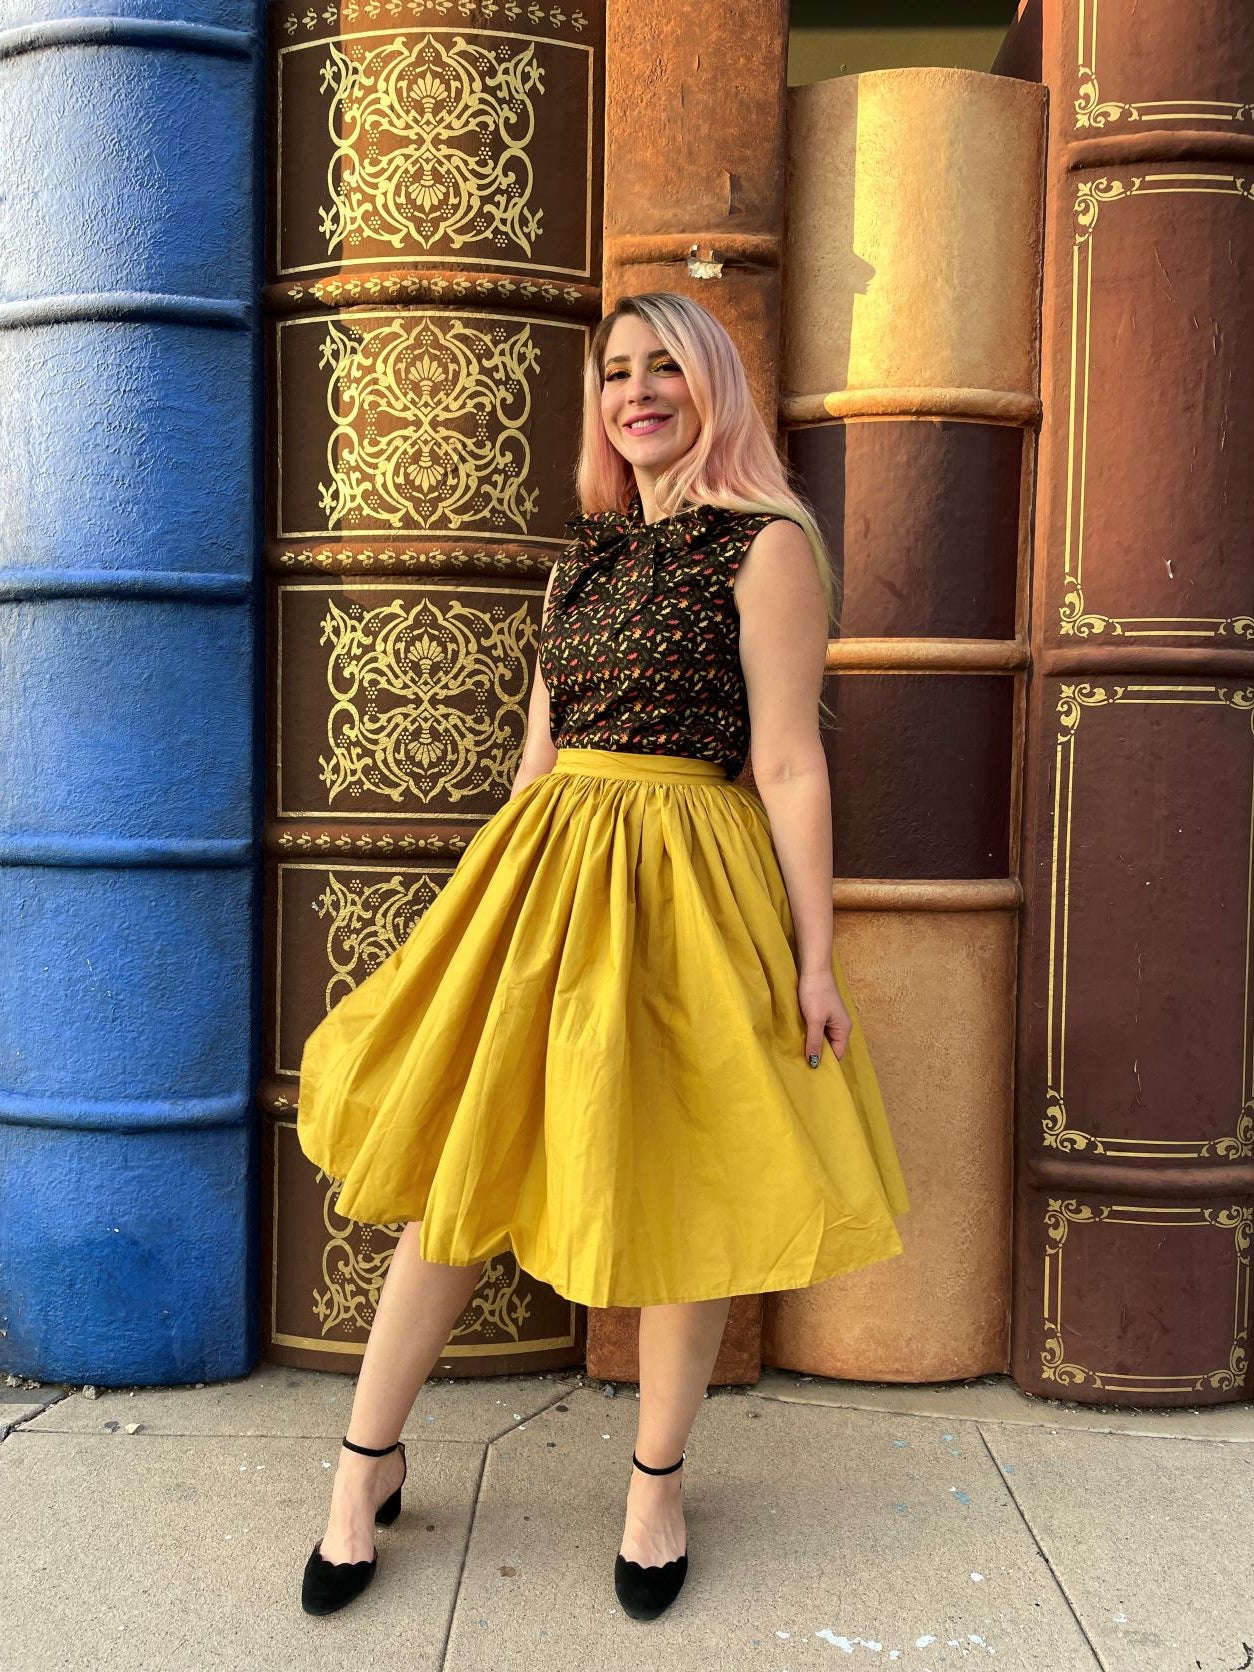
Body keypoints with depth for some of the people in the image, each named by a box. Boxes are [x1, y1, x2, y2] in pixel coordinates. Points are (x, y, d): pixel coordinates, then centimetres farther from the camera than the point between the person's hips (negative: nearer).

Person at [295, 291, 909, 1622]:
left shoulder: (768, 545, -3)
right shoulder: (583, 557, 15)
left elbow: (788, 765, -8)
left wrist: (812, 955, -10)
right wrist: (502, 901, 16)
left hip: (685, 888, -5)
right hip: (544, 871, 6)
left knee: (679, 1186, 5)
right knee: (461, 1154, 8)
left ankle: (656, 1485, 25)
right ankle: (368, 1465, 25)